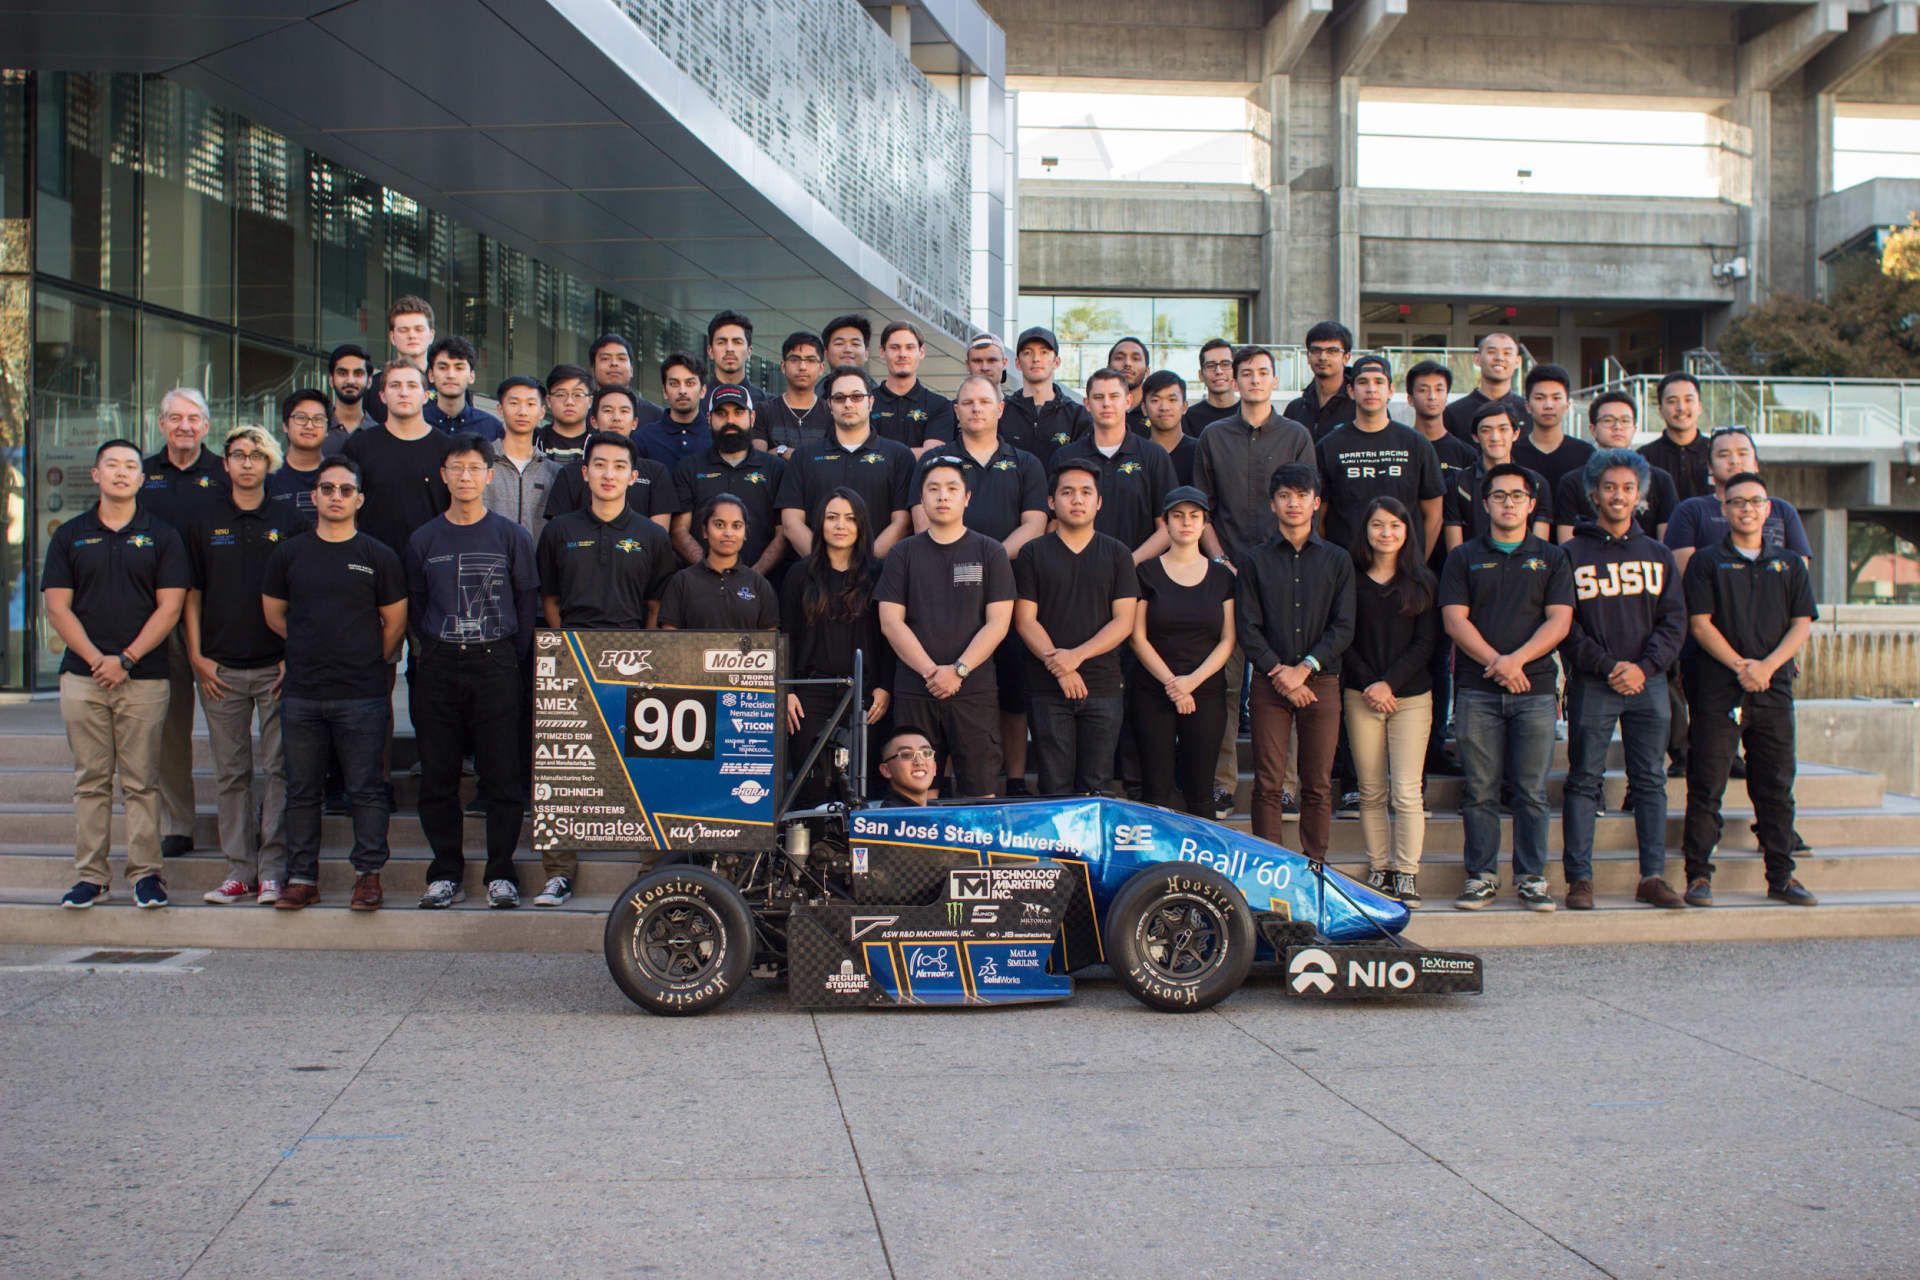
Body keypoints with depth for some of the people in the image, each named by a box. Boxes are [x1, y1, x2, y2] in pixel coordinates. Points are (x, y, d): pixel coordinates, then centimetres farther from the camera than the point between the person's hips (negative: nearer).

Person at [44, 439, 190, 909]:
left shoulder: (162, 536, 6)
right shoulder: (70, 536, 10)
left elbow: (170, 606, -1)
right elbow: (57, 607, 4)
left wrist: (125, 659, -10)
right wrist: (95, 659, -8)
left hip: (144, 677, -1)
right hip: (83, 676, 2)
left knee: (141, 782, 0)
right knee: (90, 781, 5)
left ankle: (146, 872, 6)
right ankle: (90, 875, 10)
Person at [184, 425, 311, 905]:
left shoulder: (291, 523, 5)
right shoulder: (204, 524, 10)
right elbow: (191, 594, 11)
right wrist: (196, 656, 1)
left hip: (278, 666, -2)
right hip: (220, 668, 2)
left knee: (279, 769, -3)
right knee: (231, 772, 5)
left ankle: (272, 869, 2)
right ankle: (239, 870, 10)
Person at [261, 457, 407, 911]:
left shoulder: (379, 557, 2)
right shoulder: (289, 554, 8)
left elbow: (394, 623, 7)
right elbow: (274, 614, 16)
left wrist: (367, 664, 9)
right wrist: (313, 649, 12)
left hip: (363, 695, -2)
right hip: (301, 695, 2)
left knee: (366, 789, 1)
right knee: (301, 791, 8)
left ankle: (368, 874, 10)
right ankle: (301, 877, 16)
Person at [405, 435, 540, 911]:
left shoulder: (511, 536, 5)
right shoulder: (424, 540, 10)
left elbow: (528, 602, 6)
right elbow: (415, 605, 14)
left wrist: (513, 658, 0)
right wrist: (432, 653, 4)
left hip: (495, 663, -2)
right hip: (439, 667, 2)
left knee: (502, 774, -3)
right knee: (438, 777, 3)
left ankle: (501, 874, 4)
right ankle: (445, 874, 11)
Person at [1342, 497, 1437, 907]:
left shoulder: (1421, 582, 6)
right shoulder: (1349, 579, 6)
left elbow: (1426, 643, 0)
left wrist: (1389, 683, -9)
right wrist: (1368, 683, -9)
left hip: (1411, 695, -1)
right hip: (1361, 696, 1)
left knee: (1407, 792, -7)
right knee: (1371, 792, 3)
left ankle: (1407, 874, -2)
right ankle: (1378, 870, 10)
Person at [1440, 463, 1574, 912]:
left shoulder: (1551, 558, 12)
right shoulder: (1464, 557, 11)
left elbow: (1559, 621, 2)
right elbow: (1454, 619, 1)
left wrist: (1517, 659, -12)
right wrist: (1495, 661, -11)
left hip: (1535, 689, 0)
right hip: (1476, 692, 0)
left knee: (1532, 791, 0)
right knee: (1480, 790, 1)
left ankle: (1531, 877, 8)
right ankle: (1481, 875, 8)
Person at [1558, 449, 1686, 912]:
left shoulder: (1658, 556, 13)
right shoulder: (1572, 554, 3)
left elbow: (1674, 620, 7)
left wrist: (1644, 667, -9)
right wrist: (1607, 666, -13)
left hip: (1648, 684, 3)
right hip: (1591, 685, -3)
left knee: (1650, 782, 4)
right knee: (1583, 780, -2)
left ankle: (1654, 876, 8)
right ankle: (1580, 878, 0)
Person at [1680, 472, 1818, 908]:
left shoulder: (1789, 565, 13)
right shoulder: (1707, 562, 5)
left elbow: (1802, 624, 6)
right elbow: (1699, 623, -4)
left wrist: (1767, 665, -10)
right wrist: (1741, 667, -13)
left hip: (1774, 690, 3)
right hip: (1717, 689, -3)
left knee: (1776, 788, 6)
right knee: (1706, 787, -2)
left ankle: (1781, 876, 14)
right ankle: (1698, 875, 2)